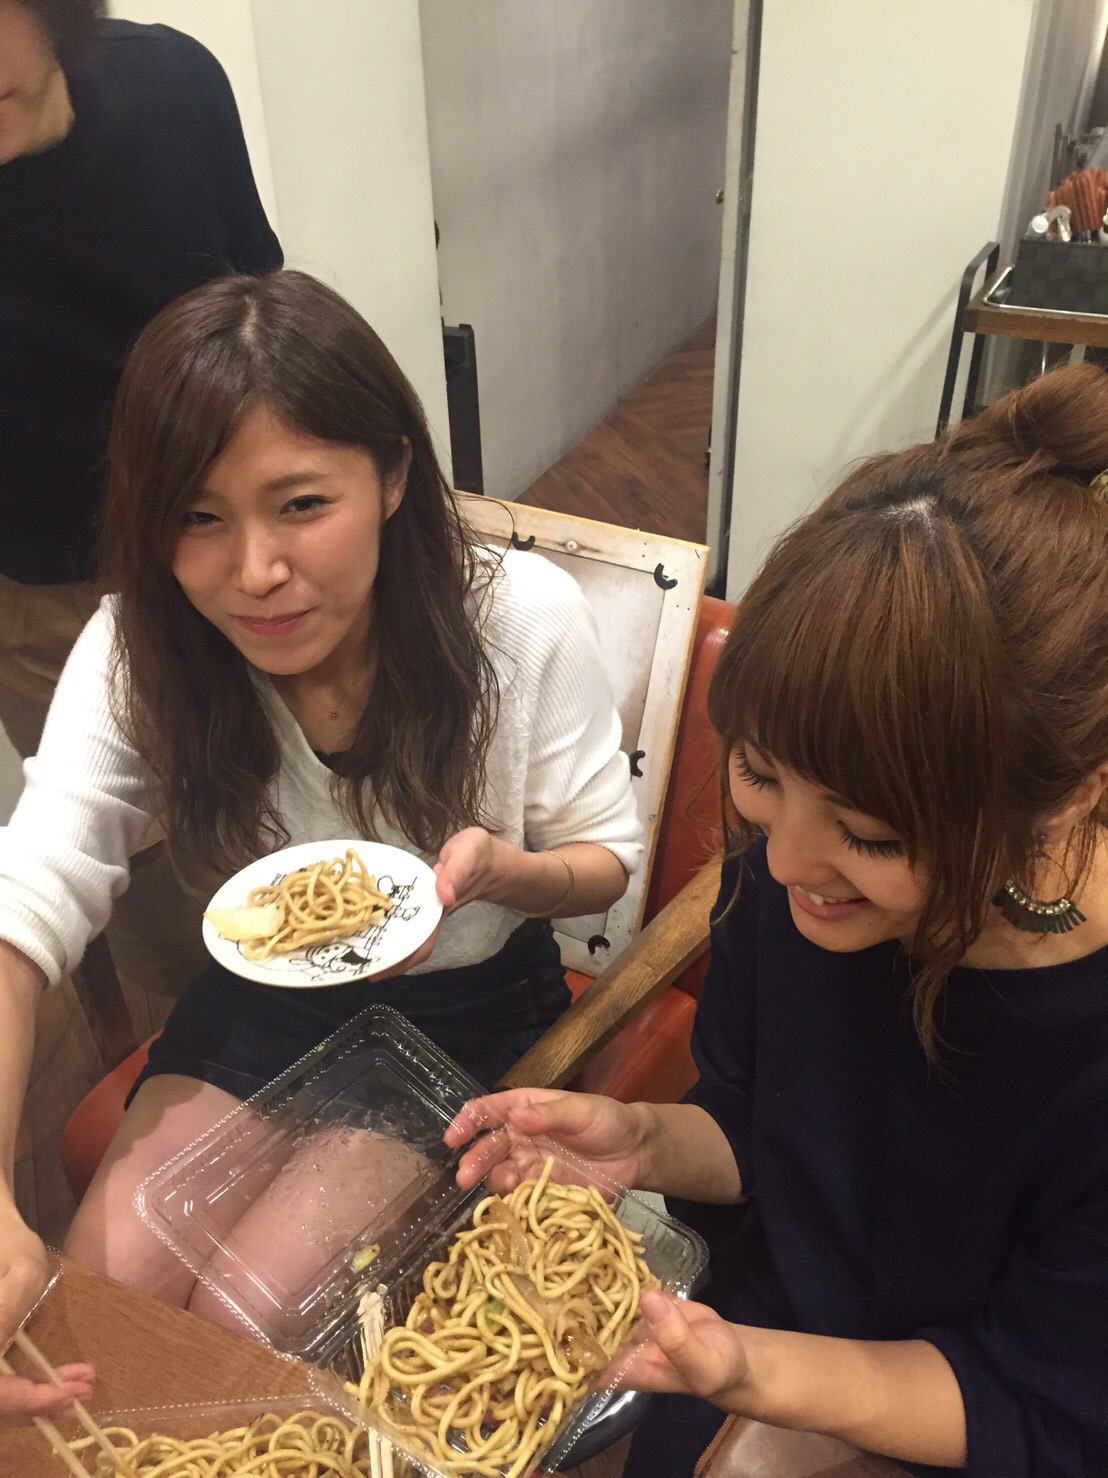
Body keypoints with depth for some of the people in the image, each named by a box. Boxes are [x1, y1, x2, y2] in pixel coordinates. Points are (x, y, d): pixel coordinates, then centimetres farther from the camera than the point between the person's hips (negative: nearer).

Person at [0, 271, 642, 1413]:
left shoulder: (524, 618, -24)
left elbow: (605, 860, -10)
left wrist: (497, 869, -35)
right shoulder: (137, 653, -18)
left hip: (466, 1003, -2)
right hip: (258, 999, 3)